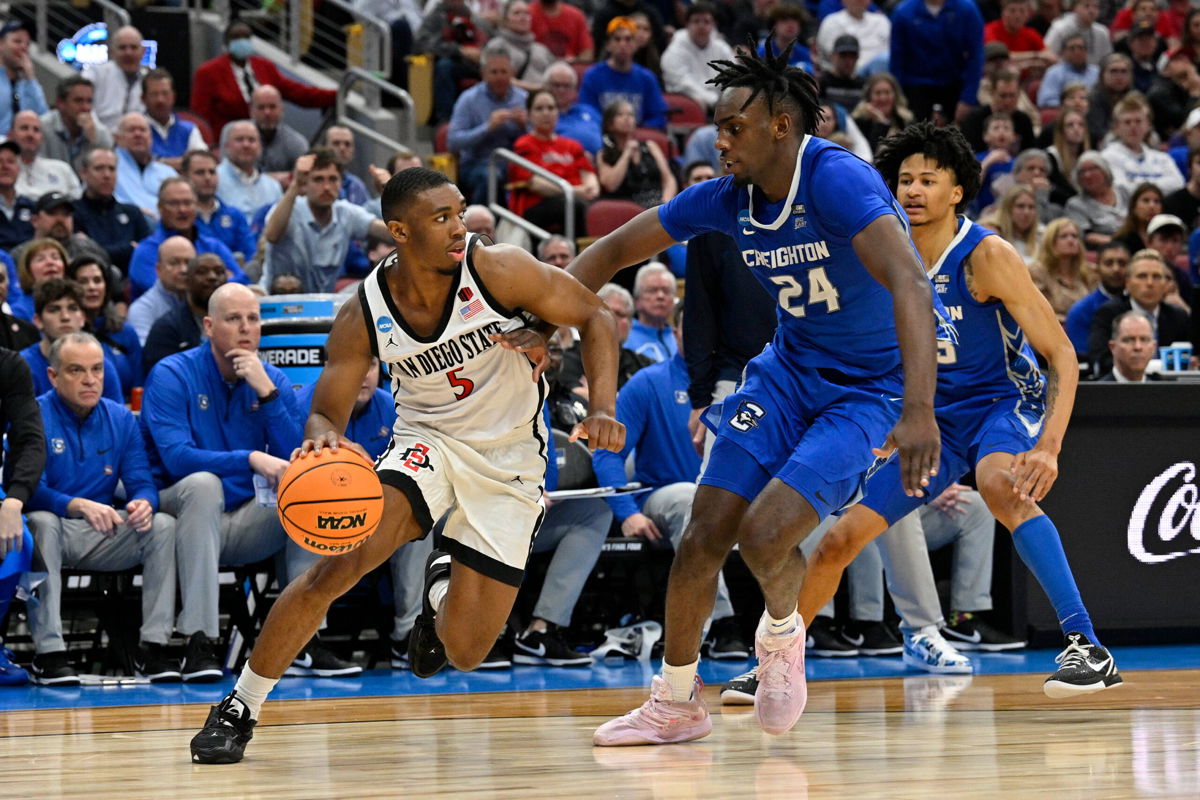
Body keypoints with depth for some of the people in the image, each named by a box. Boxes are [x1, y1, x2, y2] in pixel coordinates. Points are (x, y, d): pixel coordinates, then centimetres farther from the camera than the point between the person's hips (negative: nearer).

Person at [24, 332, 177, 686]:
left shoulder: (121, 419, 7)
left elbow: (142, 483, 3)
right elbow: (32, 490, -17)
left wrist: (143, 503, -24)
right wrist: (79, 505, -36)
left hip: (103, 536, 4)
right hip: (55, 530, -4)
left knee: (163, 525, -19)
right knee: (41, 523, -37)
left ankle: (153, 647, -21)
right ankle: (48, 652, -38)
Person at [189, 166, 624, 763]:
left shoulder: (498, 271, -20)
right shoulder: (364, 317, -15)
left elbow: (594, 317, -8)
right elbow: (327, 412, -8)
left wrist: (603, 409, -21)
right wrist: (322, 439, -34)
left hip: (509, 462, 0)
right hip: (426, 440, 0)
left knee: (465, 651, -2)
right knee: (337, 564, -27)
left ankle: (445, 580, 37)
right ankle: (240, 708, -13)